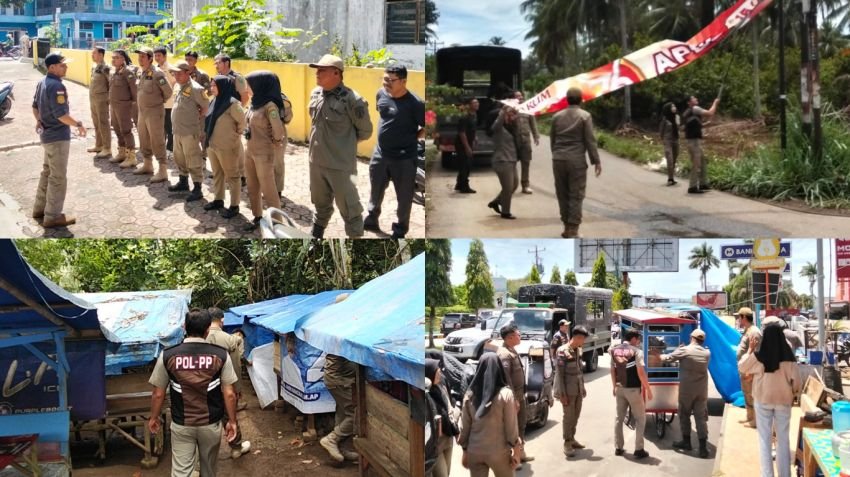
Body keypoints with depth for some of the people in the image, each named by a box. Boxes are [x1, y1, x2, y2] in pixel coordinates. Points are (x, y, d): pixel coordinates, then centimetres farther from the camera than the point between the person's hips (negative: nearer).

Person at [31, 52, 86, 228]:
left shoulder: (42, 83, 9)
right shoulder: (56, 86, -22)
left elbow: (35, 105, 20)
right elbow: (61, 114, -26)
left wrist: (39, 121, 33)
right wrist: (78, 124, -14)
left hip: (47, 134, 10)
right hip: (58, 136, -10)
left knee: (47, 172, 21)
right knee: (58, 177, -3)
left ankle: (40, 208, 30)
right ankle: (53, 216, 1)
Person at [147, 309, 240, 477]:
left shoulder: (168, 355, -11)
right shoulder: (221, 355, -12)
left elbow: (158, 394, -3)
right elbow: (229, 394, -8)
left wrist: (153, 418, 14)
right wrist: (232, 421, 5)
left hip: (181, 425, 0)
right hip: (211, 424, 1)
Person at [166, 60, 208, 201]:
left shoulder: (195, 88, -16)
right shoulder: (177, 86, 10)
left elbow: (206, 107, -12)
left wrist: (197, 117, -5)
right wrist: (175, 122, 15)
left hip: (189, 131, -9)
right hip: (177, 129, 9)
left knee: (193, 160, -4)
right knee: (179, 158, 20)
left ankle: (197, 188, 0)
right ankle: (183, 181, 36)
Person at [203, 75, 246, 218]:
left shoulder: (232, 103, -19)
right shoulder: (215, 101, 7)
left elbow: (242, 121, -16)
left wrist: (236, 134, -4)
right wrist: (207, 140, 13)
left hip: (227, 147, -9)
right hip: (212, 145, 9)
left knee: (231, 176, 2)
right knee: (217, 174, 19)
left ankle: (234, 206, 10)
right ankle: (218, 200, 33)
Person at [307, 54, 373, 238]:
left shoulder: (351, 99, -17)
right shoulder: (315, 94, 3)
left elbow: (365, 131, -6)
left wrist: (344, 143, 2)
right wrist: (323, 142, 13)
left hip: (340, 165, -7)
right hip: (316, 162, 7)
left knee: (350, 211, 2)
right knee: (321, 205, 24)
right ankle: (316, 235, 40)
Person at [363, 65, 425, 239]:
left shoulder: (415, 103, -21)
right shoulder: (381, 94, -2)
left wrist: (411, 138, -12)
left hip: (404, 158, -6)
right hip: (380, 153, 6)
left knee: (404, 196, 10)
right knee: (375, 190, 23)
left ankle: (400, 230, 28)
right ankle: (371, 220, 45)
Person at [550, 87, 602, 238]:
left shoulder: (557, 116, 8)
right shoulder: (585, 116, -4)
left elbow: (552, 139, 12)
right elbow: (590, 140, -7)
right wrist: (596, 161, -2)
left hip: (558, 159, 4)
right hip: (576, 160, -4)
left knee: (562, 194, 11)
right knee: (576, 195, 0)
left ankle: (567, 227, 16)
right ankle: (573, 229, -3)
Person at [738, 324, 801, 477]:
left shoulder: (758, 356, -12)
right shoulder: (788, 357, -10)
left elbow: (741, 368, 4)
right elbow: (797, 380, -7)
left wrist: (750, 349, 11)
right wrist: (794, 394, 12)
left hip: (763, 400, -1)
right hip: (783, 400, 1)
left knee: (765, 439, 6)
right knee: (783, 439, 11)